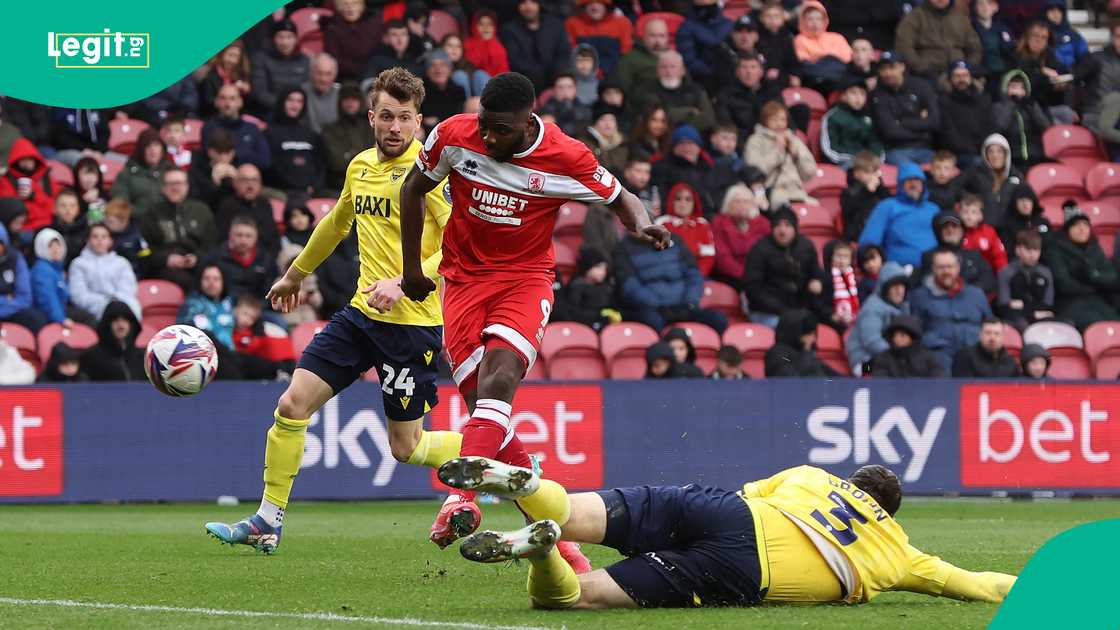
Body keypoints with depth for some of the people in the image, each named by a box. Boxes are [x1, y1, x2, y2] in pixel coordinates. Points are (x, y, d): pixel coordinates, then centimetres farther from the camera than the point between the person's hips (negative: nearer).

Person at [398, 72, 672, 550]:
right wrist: (411, 268, 12)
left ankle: (460, 497, -41)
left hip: (525, 278, -2)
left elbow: (621, 199, 4)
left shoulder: (567, 158, -13)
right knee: (482, 401, -8)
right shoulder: (453, 136, -9)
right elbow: (414, 188, 10)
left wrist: (643, 226, -19)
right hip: (463, 276, 2)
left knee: (501, 373, -29)